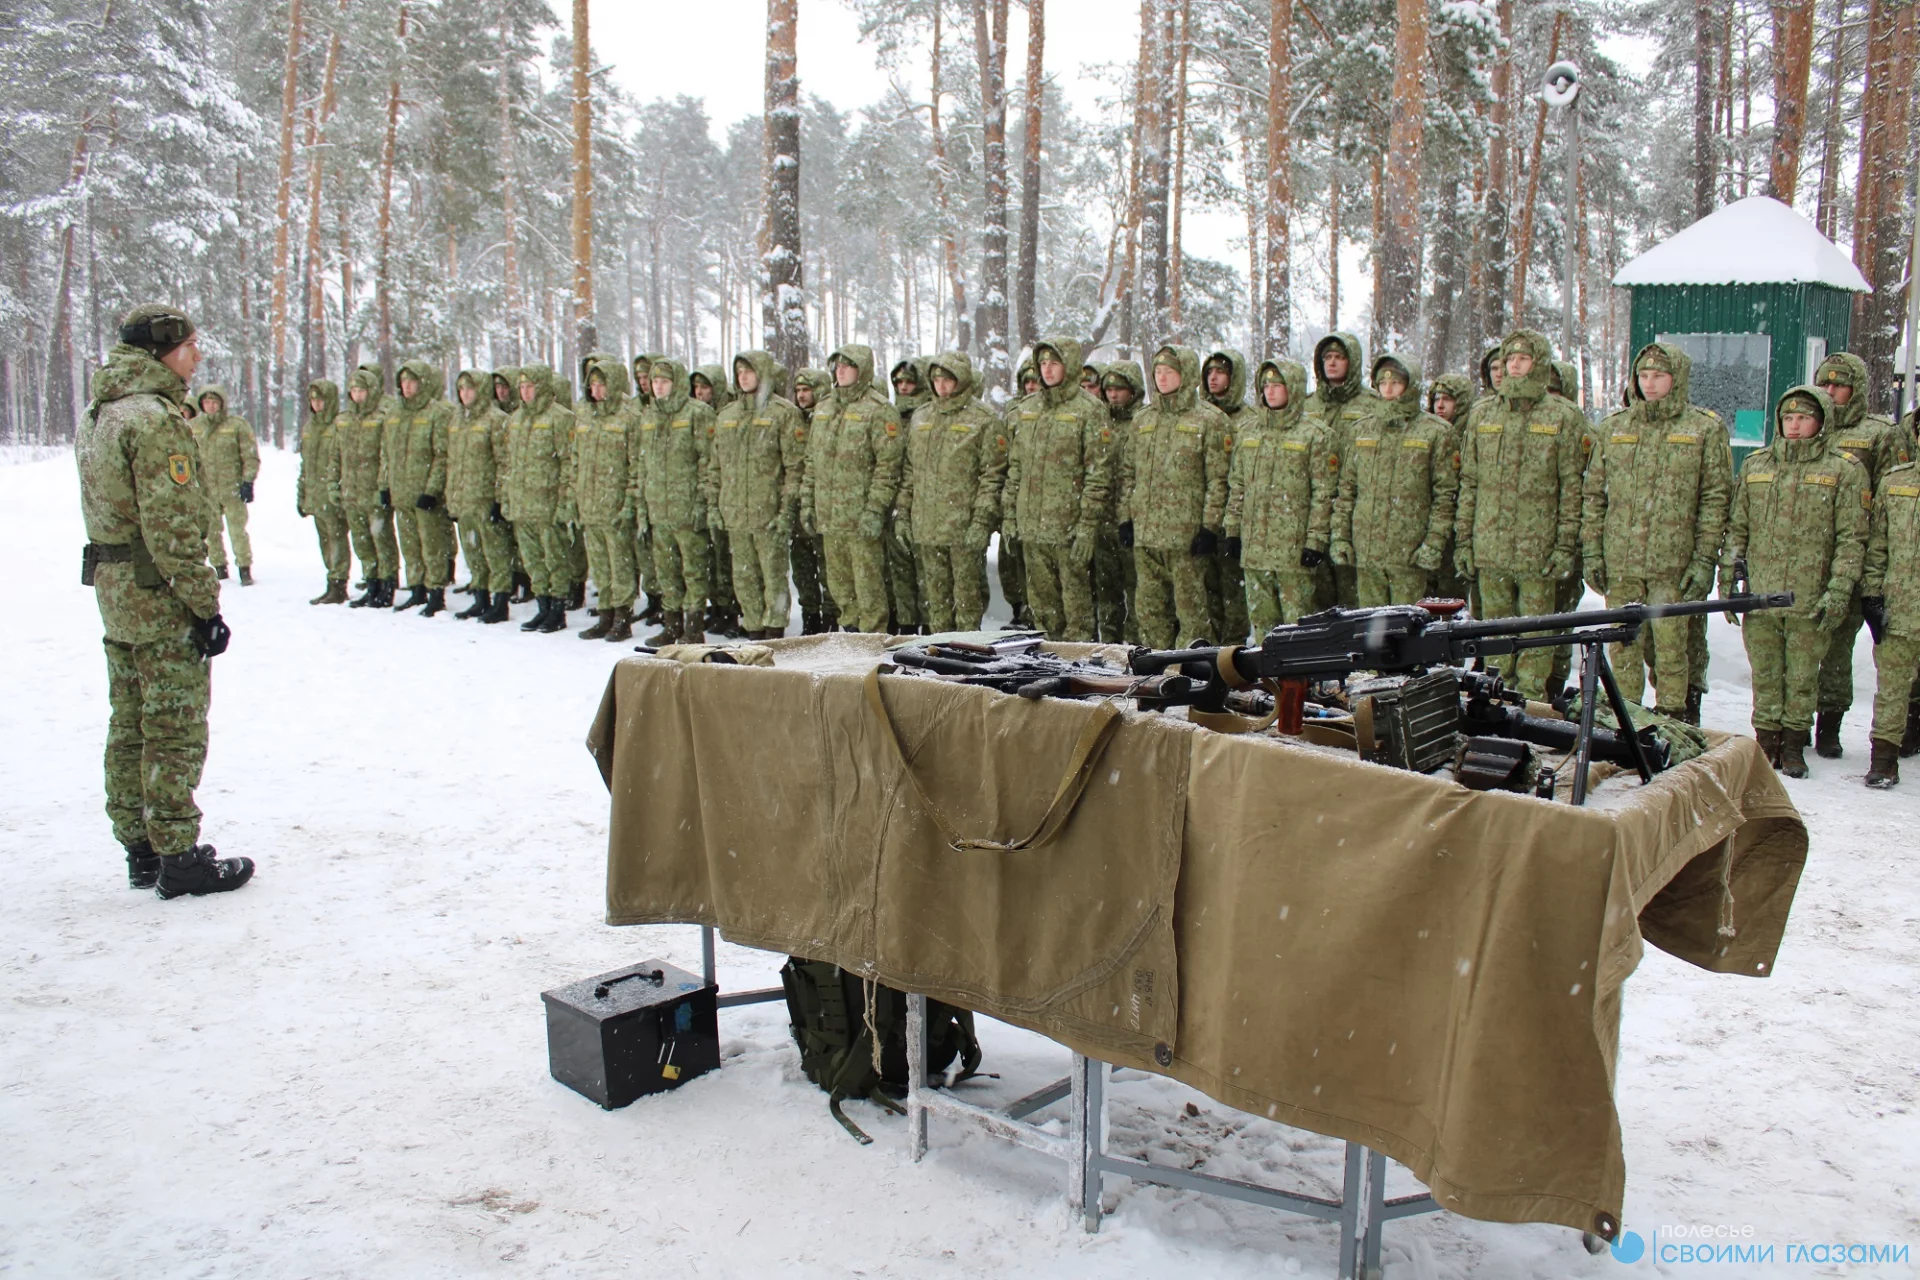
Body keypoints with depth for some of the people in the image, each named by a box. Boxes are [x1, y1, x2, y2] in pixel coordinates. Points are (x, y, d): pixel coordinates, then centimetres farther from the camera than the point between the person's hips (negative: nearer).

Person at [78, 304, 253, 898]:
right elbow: (172, 529, -22)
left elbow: (104, 510, 17)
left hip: (115, 593, 10)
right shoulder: (155, 418, -18)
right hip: (163, 602, -10)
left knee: (130, 729, 14)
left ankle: (140, 849, 24)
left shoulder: (97, 416, 14)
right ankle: (178, 858, 5)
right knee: (175, 733, -2)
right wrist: (206, 605, -18)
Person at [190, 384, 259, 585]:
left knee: (237, 530, -4)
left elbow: (251, 456, -3)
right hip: (206, 490, 4)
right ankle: (219, 567, 21)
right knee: (210, 531, 9)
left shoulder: (237, 424, -3)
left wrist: (248, 482, -8)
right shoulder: (194, 427, 7)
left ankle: (245, 568, 5)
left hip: (232, 488, -4)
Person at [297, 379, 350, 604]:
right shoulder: (309, 427, 17)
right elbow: (305, 463, 23)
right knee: (325, 541, 11)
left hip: (333, 495, -8)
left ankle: (337, 585, -3)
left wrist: (335, 488, -22)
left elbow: (339, 461, -16)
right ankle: (334, 586, 17)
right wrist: (301, 494, 21)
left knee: (337, 539, -6)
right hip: (315, 496, 8)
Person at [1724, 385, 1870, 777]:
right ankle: (1766, 739, 17)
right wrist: (1732, 562, 7)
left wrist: (1839, 590, -9)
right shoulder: (1755, 465, 12)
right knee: (1764, 674, 8)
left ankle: (1793, 744, 15)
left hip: (1811, 600, -3)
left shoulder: (1844, 471, 1)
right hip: (1760, 595, 3)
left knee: (1802, 677, 4)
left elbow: (1851, 539, -1)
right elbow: (1737, 524, 18)